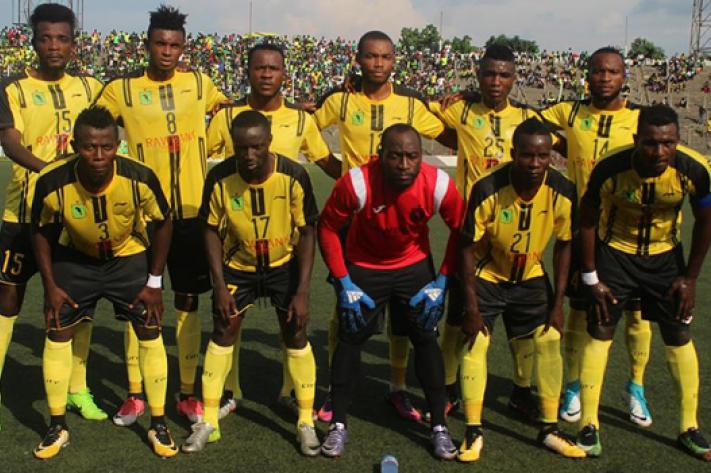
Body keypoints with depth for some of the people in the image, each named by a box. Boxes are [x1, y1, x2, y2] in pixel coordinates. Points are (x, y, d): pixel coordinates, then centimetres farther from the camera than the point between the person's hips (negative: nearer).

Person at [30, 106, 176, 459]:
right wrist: (51, 286, -10)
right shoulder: (53, 183, -30)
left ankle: (158, 426, 11)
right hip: (75, 258, 1)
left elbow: (163, 223, -12)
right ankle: (57, 427, 16)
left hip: (129, 255, 0)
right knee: (57, 334, -1)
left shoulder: (140, 177, -31)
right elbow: (41, 232, -9)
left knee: (150, 332, -4)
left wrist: (154, 281, -10)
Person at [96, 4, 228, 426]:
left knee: (188, 300, 8)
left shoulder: (199, 84, 7)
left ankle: (188, 392, 17)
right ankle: (136, 393, 17)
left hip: (192, 210, 1)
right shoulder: (121, 89, 0)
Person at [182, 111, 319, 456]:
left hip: (284, 264, -1)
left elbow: (307, 232, -15)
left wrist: (302, 290, -17)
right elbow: (212, 230, -7)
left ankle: (306, 423, 16)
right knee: (222, 334, 3)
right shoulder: (220, 178, -22)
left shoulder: (293, 176, -25)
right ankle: (208, 423, 16)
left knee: (295, 336, 1)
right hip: (238, 265, 1)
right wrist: (219, 284, -13)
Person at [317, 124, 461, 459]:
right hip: (363, 266, -1)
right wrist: (343, 282, -16)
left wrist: (442, 281, -11)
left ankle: (439, 427, 15)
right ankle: (338, 425, 15)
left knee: (426, 338, 1)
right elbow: (327, 228, -15)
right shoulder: (357, 183, -30)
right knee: (350, 339, 0)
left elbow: (460, 230, -8)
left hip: (415, 265, 1)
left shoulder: (438, 185, -25)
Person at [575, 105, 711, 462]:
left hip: (665, 256, 2)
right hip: (616, 252, -1)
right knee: (600, 332, -4)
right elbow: (588, 218, -12)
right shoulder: (610, 169, -28)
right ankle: (589, 425, 6)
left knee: (679, 337, 4)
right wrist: (591, 278, -11)